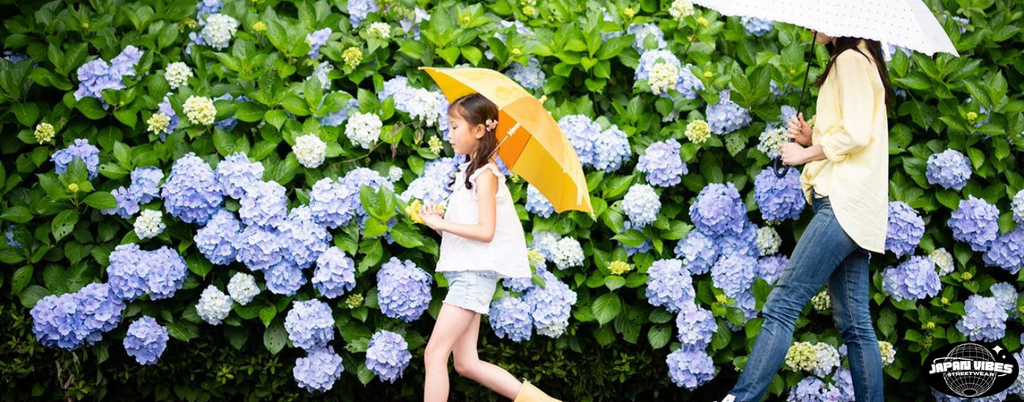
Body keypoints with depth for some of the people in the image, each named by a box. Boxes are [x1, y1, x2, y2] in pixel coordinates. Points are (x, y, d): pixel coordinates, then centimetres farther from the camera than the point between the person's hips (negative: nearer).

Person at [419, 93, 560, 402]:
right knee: (466, 363, 7)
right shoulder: (468, 171, 17)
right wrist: (439, 219, 1)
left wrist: (441, 224, -16)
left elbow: (485, 231, -17)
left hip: (475, 273, -9)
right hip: (465, 272, 9)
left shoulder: (485, 174, -9)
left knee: (435, 353, -12)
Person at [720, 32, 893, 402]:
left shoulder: (850, 59, -5)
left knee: (782, 304, -16)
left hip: (845, 202, -10)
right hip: (848, 203, 10)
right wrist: (811, 138, 11)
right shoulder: (857, 61, 25)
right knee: (854, 323, 5)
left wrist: (806, 153, -4)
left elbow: (856, 134, -16)